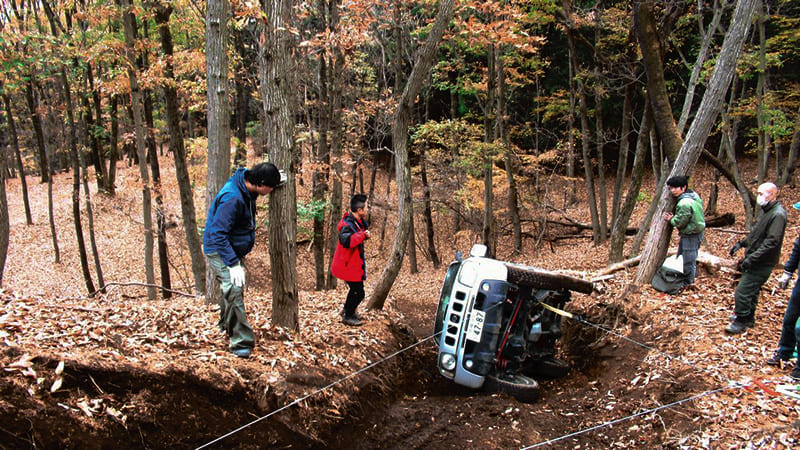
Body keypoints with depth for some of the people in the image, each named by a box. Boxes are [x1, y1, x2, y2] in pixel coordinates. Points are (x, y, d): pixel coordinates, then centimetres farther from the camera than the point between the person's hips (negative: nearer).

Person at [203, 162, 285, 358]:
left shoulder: (246, 187, -3)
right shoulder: (232, 198, -32)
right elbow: (218, 234, -31)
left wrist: (274, 180, 7)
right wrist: (233, 264, -35)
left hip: (235, 249, 10)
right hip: (219, 251, -10)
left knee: (235, 290, 22)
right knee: (233, 291, -18)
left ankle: (227, 325, 44)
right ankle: (240, 342, -15)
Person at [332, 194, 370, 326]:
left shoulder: (358, 222, 2)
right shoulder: (348, 225, -28)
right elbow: (346, 241, -48)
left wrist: (365, 232, 4)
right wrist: (362, 235, -37)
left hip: (353, 264, 10)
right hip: (348, 265, -10)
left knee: (355, 289, 25)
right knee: (358, 293, 1)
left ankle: (347, 310, 45)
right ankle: (348, 316, 20)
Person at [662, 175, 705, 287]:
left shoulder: (684, 203, -26)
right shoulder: (694, 195, 4)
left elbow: (680, 222, -21)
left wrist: (671, 219, 0)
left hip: (690, 235, -10)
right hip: (697, 231, 10)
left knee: (688, 259, 2)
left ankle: (688, 283, 13)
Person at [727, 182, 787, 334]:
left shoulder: (778, 215, -22)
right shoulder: (765, 210, 10)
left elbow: (772, 241, -27)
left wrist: (752, 258, -27)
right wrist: (741, 243, 15)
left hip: (763, 263, -10)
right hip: (755, 260, 10)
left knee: (743, 291, -8)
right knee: (752, 290, 21)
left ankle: (742, 321, 6)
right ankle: (749, 318, 35)